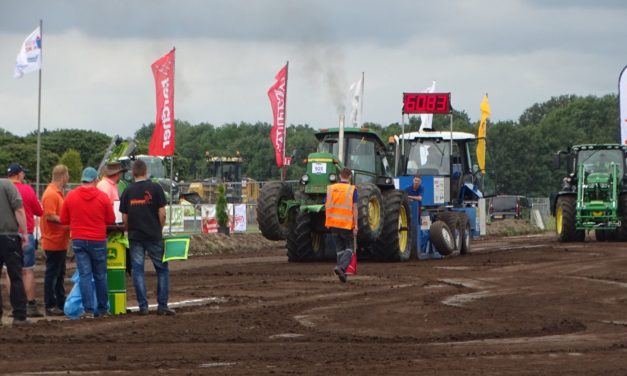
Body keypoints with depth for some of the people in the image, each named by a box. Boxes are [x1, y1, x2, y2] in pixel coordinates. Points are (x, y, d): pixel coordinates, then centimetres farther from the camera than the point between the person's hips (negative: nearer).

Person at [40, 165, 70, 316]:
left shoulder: (58, 193, 15)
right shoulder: (51, 194, -17)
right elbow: (50, 216, -23)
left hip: (60, 242, 10)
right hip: (53, 242, -10)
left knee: (59, 274, 15)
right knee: (52, 274, -4)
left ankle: (61, 304, 21)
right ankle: (50, 306, 0)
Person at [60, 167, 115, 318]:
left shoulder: (71, 196, -3)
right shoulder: (102, 197, -6)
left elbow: (63, 220, 3)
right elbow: (111, 220, -1)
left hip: (78, 241, 1)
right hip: (98, 241, -1)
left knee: (85, 275, 1)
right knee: (100, 276, 10)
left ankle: (88, 310, -6)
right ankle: (103, 309, 17)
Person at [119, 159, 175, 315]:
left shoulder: (127, 191, 3)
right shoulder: (155, 188, -5)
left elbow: (124, 218, 4)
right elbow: (162, 214, -7)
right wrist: (159, 230, 9)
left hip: (135, 237, 2)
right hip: (154, 236, -2)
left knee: (137, 270, 5)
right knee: (162, 269, 7)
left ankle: (143, 306, 1)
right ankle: (162, 305, 3)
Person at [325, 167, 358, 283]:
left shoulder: (330, 189, 4)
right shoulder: (352, 190, -7)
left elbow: (326, 207, 8)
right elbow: (354, 208, -11)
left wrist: (328, 223, 18)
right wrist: (355, 226, -8)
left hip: (333, 223, 4)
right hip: (347, 224, -4)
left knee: (340, 249, 14)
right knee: (349, 248, 7)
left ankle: (342, 273, 10)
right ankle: (341, 267, -16)